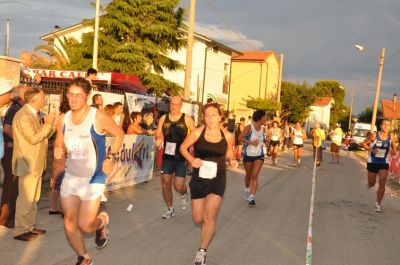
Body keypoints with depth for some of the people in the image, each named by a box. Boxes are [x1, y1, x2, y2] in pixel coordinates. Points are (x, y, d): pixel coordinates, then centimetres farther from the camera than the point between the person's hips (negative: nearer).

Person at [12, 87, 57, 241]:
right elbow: (33, 138, -23)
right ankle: (20, 231, 6)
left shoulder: (34, 114, 13)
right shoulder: (23, 115, -17)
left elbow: (42, 136, 14)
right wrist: (48, 124, -16)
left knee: (34, 198, 15)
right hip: (28, 163, -10)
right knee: (26, 198, -3)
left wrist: (52, 124, 2)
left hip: (36, 163, 10)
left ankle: (29, 226, 25)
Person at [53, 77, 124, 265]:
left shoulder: (98, 117, -15)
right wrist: (58, 151, -11)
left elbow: (119, 134, -1)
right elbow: (59, 143, 12)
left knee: (84, 225, -7)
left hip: (93, 178, -5)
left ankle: (102, 222, 31)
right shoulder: (63, 120, -1)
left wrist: (111, 157, -7)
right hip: (70, 177, 5)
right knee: (69, 221, 7)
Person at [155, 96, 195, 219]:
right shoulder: (163, 119, 4)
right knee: (165, 183, 2)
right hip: (167, 156, 3)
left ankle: (184, 194, 31)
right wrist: (158, 139, -11)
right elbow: (158, 133, 13)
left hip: (182, 157, -3)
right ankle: (170, 209, 23)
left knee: (178, 186, -7)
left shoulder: (187, 119, -5)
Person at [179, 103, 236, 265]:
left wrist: (231, 159, -2)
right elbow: (183, 148, 0)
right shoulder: (197, 133, -9)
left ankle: (202, 251, 5)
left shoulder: (227, 136, -4)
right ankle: (209, 224, 47)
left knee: (210, 216, -12)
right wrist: (191, 160, -15)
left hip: (218, 179, -1)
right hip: (199, 179, 1)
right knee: (198, 219, 9)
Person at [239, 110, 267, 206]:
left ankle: (252, 197, -13)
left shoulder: (263, 128, 1)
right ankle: (247, 189, 46)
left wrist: (263, 142, 3)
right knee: (248, 175, 15)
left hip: (259, 155, 2)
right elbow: (240, 137, -24)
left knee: (255, 176, -12)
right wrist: (250, 142, -34)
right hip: (248, 155, -2)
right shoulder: (249, 127, -14)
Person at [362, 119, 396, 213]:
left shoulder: (391, 137, -4)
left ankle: (378, 204, 1)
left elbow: (394, 147, 11)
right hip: (372, 162, -1)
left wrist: (394, 151, -12)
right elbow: (364, 143, -3)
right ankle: (369, 183, 49)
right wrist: (371, 150, -19)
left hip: (384, 163, 1)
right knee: (372, 184, 9)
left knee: (382, 184, -11)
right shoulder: (374, 135, -12)